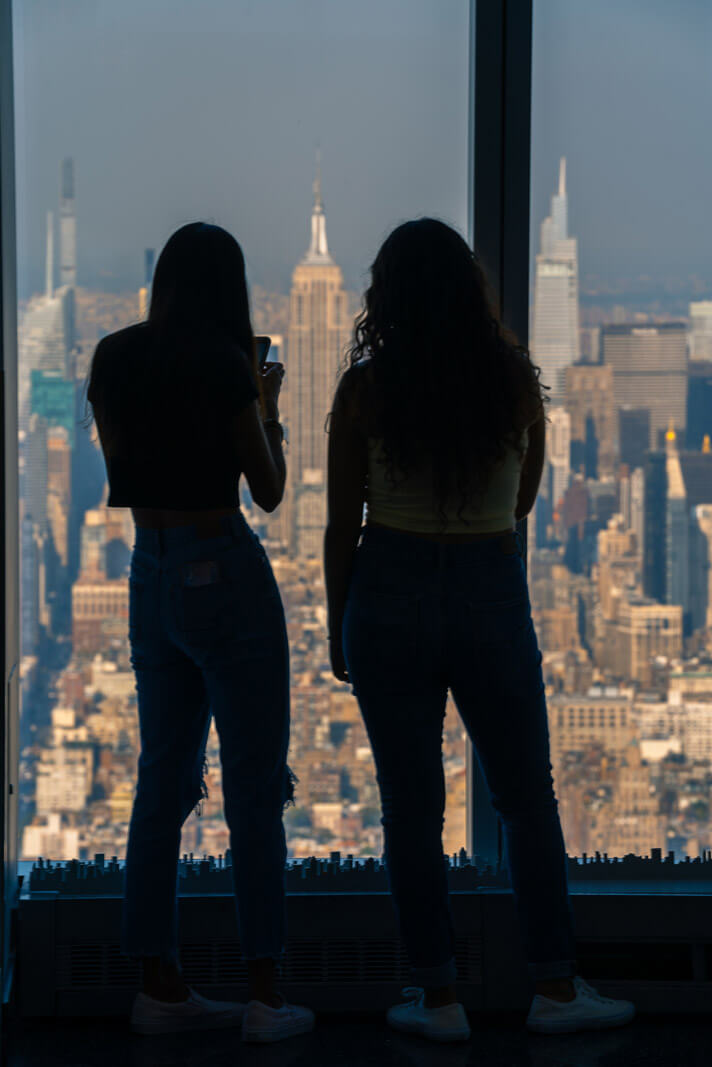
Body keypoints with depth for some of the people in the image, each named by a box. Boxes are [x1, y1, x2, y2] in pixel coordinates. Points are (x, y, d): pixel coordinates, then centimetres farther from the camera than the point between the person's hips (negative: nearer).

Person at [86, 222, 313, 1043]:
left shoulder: (114, 360, 4)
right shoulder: (223, 365, -14)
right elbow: (269, 490, -7)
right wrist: (267, 406, 8)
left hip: (149, 574, 6)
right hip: (224, 572, -6)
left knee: (164, 775, 11)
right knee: (254, 781, 0)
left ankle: (159, 985, 14)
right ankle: (264, 995, 2)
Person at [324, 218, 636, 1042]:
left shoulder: (365, 387, -8)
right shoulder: (515, 377, -3)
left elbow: (342, 525, -4)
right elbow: (524, 502, 10)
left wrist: (337, 628, 8)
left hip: (391, 595, -1)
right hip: (491, 595, 1)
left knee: (411, 805, 6)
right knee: (528, 798, 13)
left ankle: (438, 996, 11)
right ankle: (555, 986, 15)